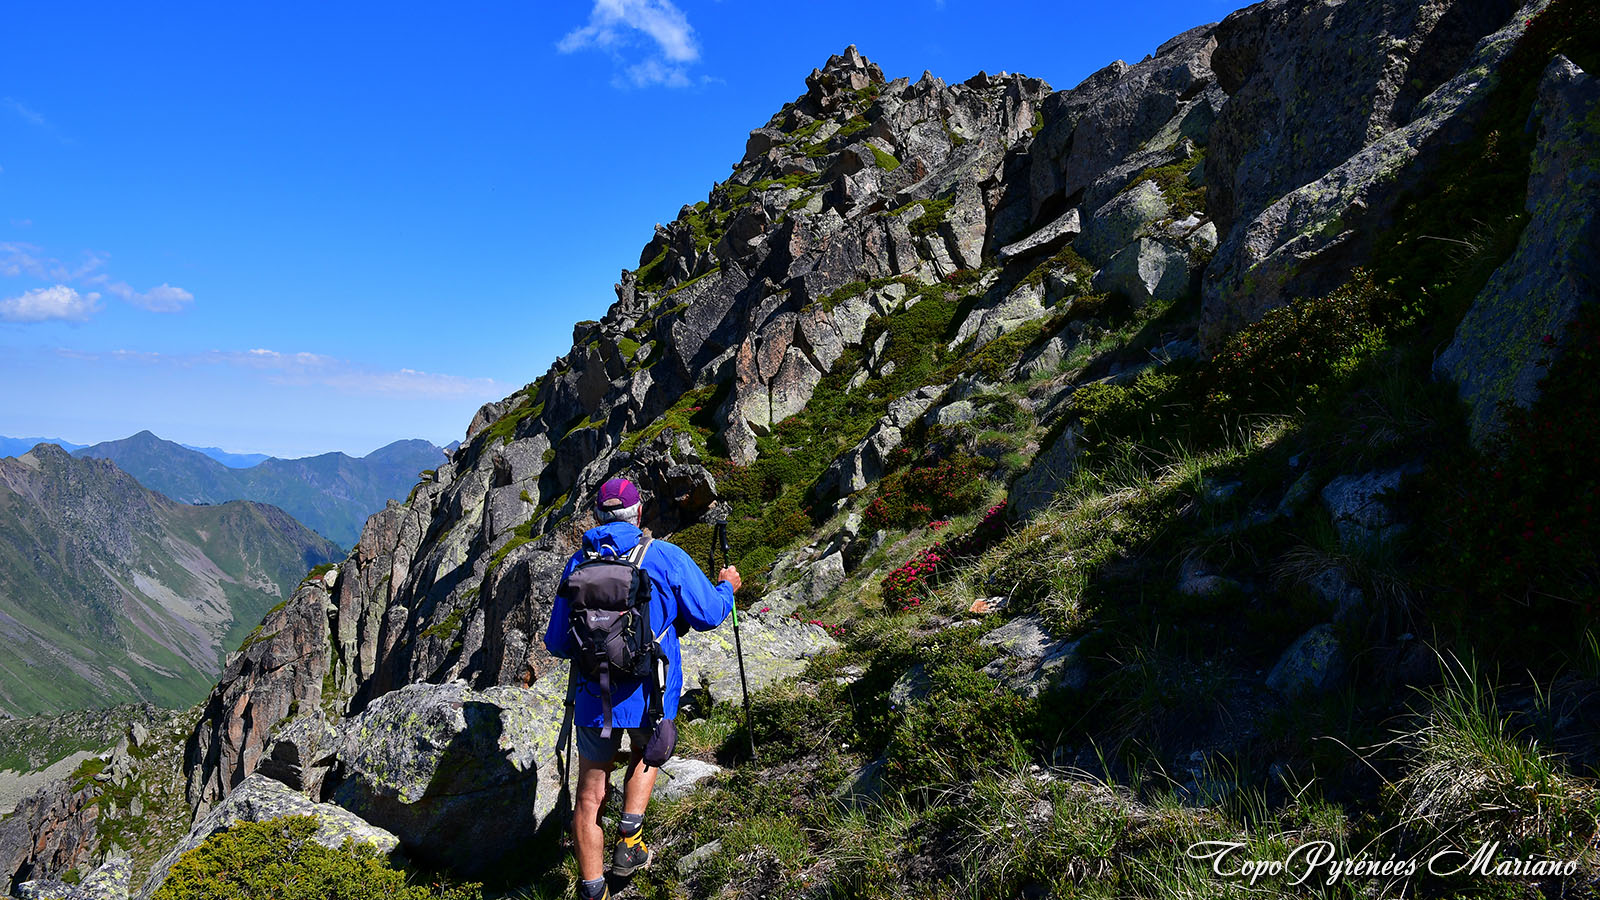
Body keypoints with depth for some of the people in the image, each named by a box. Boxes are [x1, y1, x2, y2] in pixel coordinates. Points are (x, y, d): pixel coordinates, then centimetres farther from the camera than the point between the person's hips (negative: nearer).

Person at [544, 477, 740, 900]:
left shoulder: (578, 563, 4)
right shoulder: (665, 556, -4)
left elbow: (556, 643, 10)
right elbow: (708, 615, 0)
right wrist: (726, 587, 20)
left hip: (594, 695, 1)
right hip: (650, 693, -1)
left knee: (590, 796, 13)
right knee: (645, 750, 30)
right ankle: (629, 841, 15)